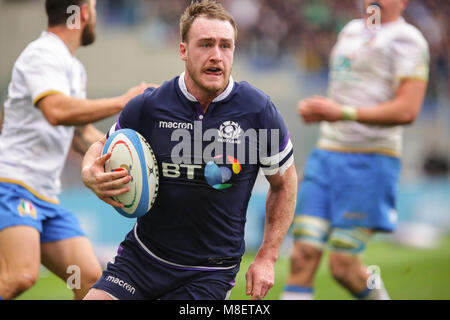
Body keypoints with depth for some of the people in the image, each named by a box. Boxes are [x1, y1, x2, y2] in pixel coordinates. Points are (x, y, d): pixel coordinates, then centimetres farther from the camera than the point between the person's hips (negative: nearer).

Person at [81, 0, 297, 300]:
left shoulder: (258, 112, -9)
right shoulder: (147, 107, -8)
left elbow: (284, 183, 5)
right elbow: (103, 147, 10)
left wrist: (267, 258, 0)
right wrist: (90, 173, -14)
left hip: (210, 274, -1)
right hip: (141, 255, 2)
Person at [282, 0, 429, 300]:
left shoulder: (406, 38, -5)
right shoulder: (352, 30, 19)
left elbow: (407, 110, -17)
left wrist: (342, 113, -21)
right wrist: (314, 109, 10)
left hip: (371, 161, -7)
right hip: (326, 155, 7)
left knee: (343, 266, -7)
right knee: (303, 256, -6)